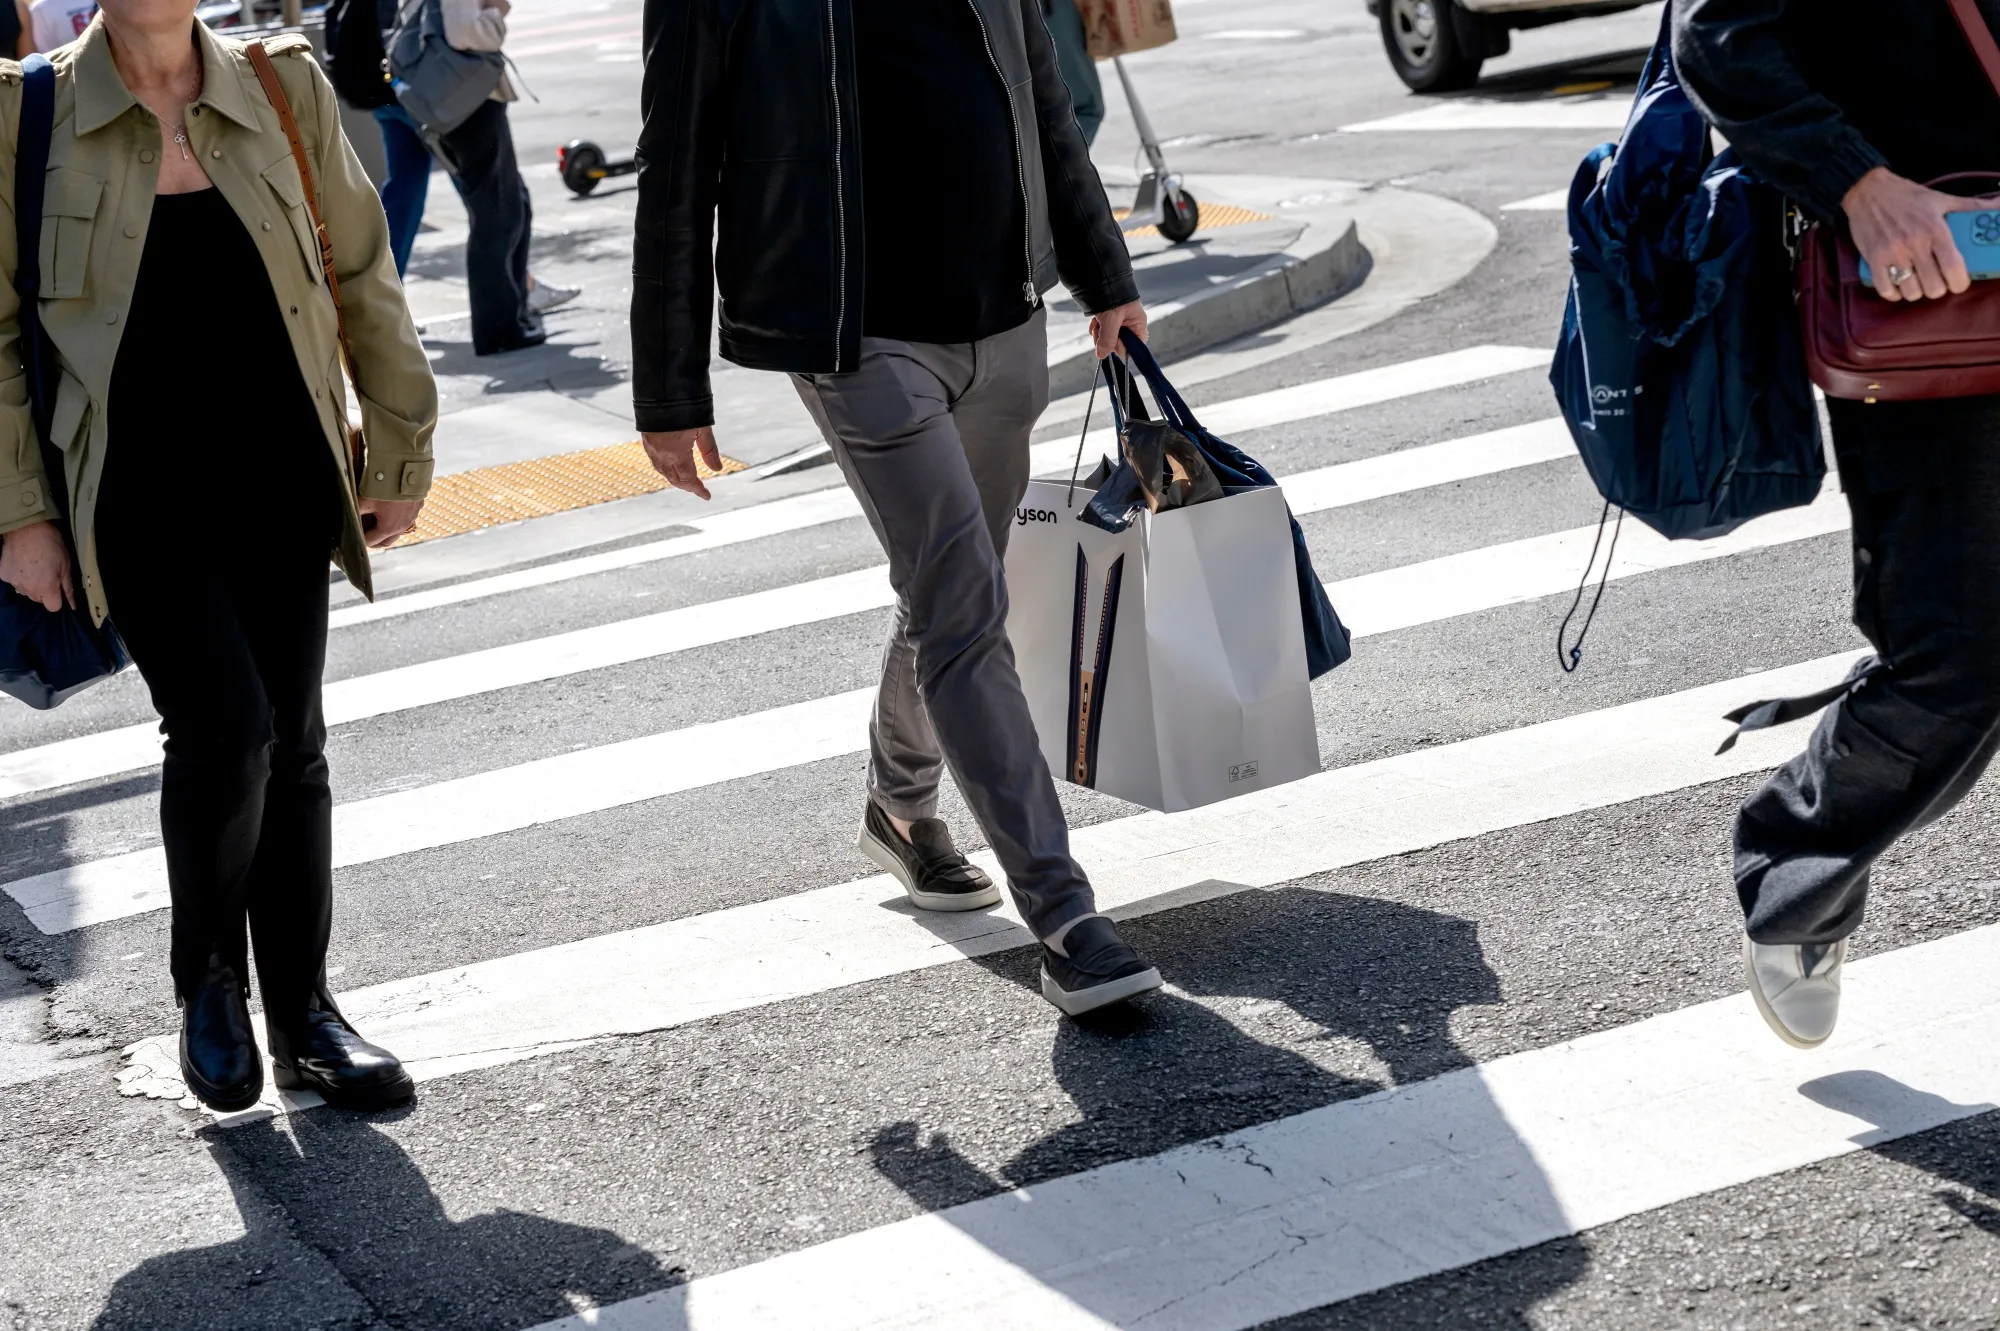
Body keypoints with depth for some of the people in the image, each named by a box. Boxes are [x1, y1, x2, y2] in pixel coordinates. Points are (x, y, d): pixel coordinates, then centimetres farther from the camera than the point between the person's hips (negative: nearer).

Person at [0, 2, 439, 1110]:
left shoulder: (285, 90, 0)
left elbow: (363, 280, 9)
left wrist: (398, 451, 11)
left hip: (275, 478, 3)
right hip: (136, 489, -3)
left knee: (292, 743, 7)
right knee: (223, 725, -16)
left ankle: (302, 1017, 23)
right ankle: (206, 978, 11)